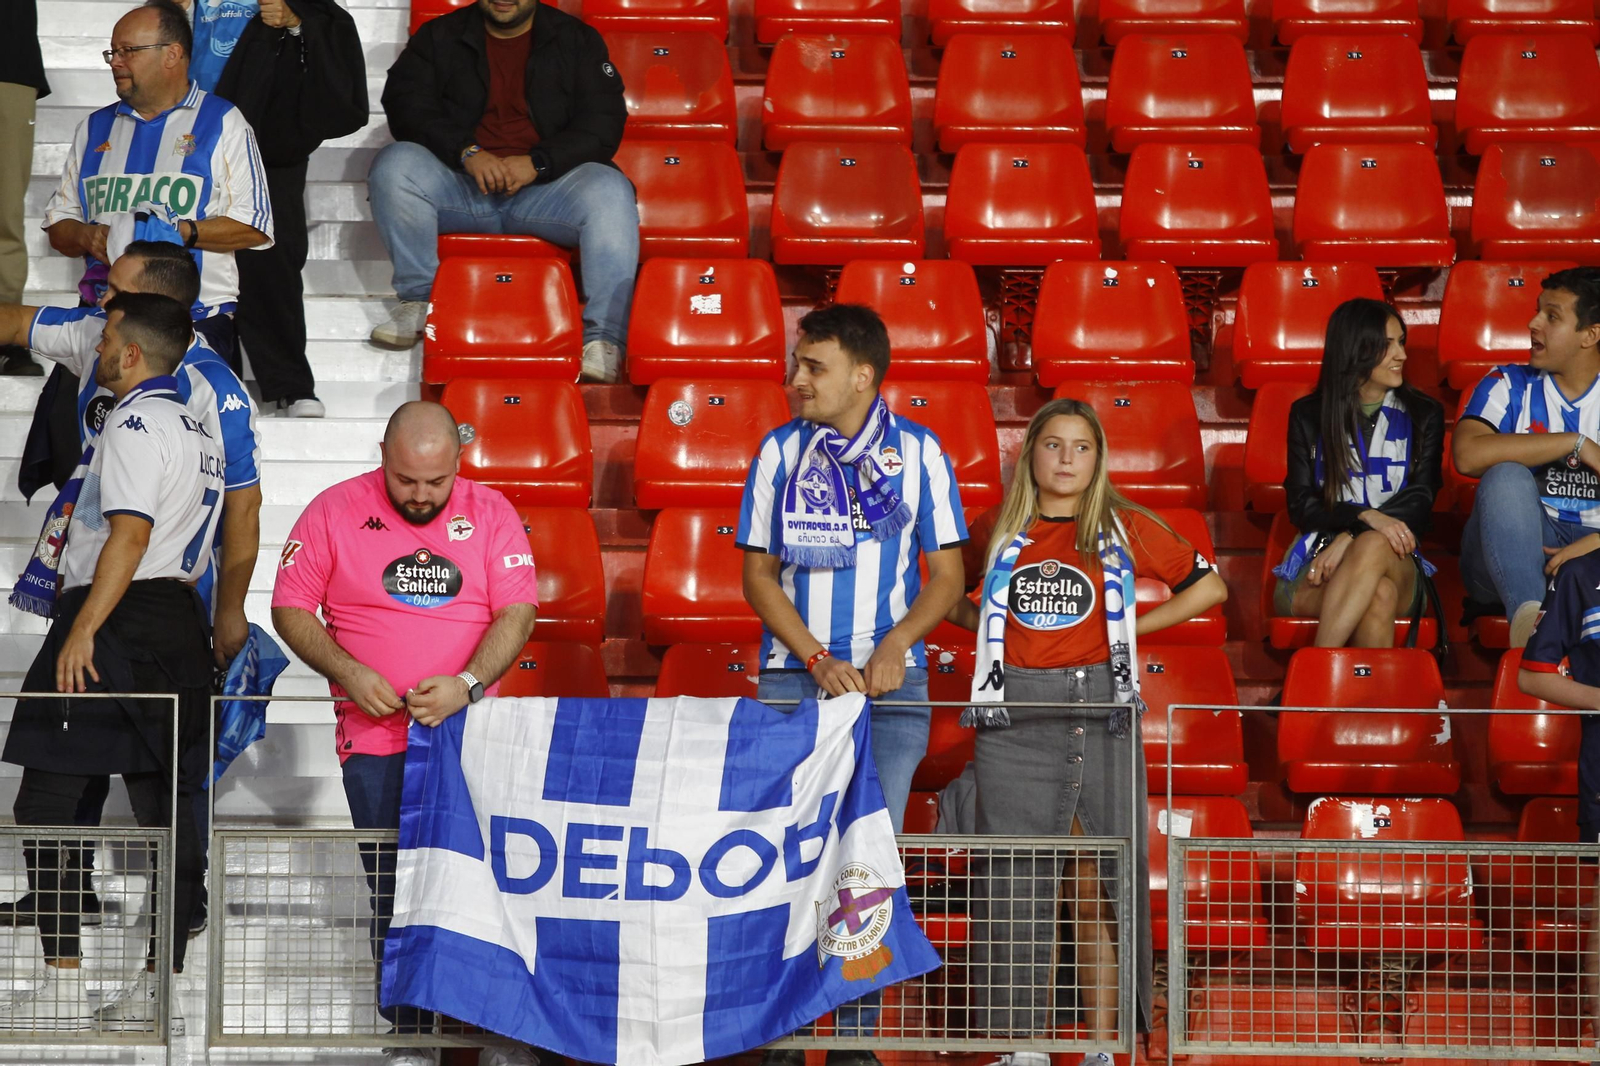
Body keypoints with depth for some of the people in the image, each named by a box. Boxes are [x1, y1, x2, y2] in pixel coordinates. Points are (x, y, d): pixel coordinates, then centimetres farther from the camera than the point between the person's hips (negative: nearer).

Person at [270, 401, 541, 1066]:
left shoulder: (490, 513, 4)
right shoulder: (335, 512, 2)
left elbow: (517, 612, -2)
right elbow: (290, 609, 4)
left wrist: (467, 684, -17)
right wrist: (348, 673, -10)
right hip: (376, 740, 0)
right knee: (392, 893, 0)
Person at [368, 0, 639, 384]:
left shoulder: (577, 40, 12)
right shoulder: (439, 37, 14)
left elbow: (603, 124, 1)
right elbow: (405, 105, -1)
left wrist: (537, 163, -16)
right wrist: (466, 152, -17)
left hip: (543, 187, -1)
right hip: (461, 188, 1)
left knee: (609, 191, -31)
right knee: (394, 165, -27)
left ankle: (603, 336, -36)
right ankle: (417, 299, -18)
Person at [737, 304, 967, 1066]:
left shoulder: (918, 452, 2)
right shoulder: (781, 451, 5)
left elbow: (947, 575, 4)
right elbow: (758, 572, 5)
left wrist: (896, 644, -13)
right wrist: (818, 660, -7)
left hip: (888, 681, -1)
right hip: (793, 675, 1)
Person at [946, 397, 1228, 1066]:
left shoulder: (1125, 529, 6)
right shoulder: (998, 531, 10)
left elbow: (1209, 586, 12)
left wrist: (1130, 628, 6)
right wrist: (987, 623, 9)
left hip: (1100, 714, -1)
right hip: (1014, 719, 1)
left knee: (1095, 887, 0)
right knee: (1018, 885, -1)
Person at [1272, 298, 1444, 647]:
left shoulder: (1423, 415, 14)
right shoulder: (1308, 415, 13)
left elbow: (1419, 501, 2)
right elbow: (1301, 506, 3)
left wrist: (1349, 539, -15)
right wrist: (1364, 517, -18)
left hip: (1396, 563, 1)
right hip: (1316, 559, -1)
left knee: (1374, 546, -40)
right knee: (1379, 594, -39)